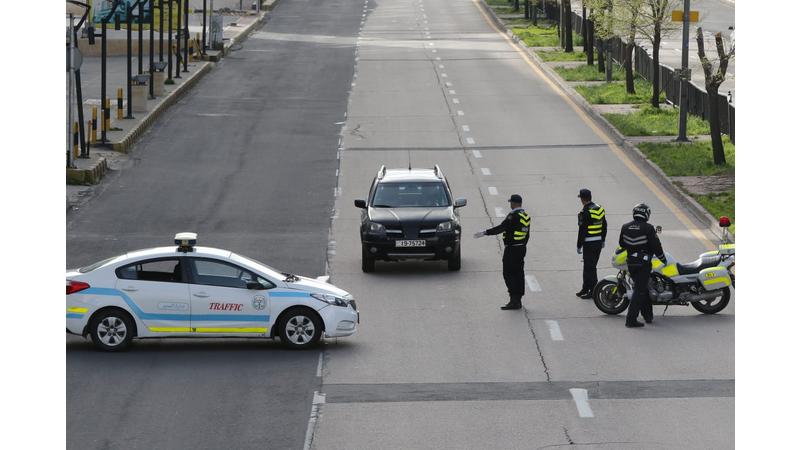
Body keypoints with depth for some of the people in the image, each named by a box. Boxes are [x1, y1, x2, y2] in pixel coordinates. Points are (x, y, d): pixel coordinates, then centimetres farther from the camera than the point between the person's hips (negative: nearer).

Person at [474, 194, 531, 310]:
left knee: (508, 274, -6)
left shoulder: (513, 216, -17)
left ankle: (514, 301, -10)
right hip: (521, 248, 9)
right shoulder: (526, 217, 10)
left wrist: (485, 233, -19)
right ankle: (518, 300, 15)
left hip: (511, 249, -9)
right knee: (519, 274, 11)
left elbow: (500, 228, -22)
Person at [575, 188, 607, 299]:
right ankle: (586, 288, 27)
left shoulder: (585, 213, -18)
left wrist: (579, 246, -10)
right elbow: (604, 226, 15)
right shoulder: (599, 209, 7)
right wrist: (603, 240, 25)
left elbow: (582, 231, -18)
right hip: (598, 242, 8)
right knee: (588, 266, 18)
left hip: (589, 244, -8)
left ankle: (593, 291, 0)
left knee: (590, 267, -2)